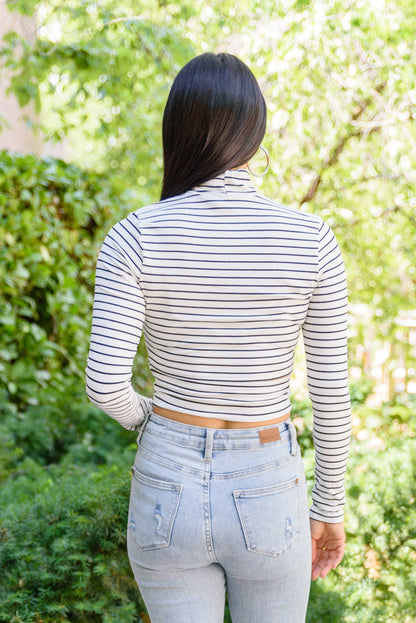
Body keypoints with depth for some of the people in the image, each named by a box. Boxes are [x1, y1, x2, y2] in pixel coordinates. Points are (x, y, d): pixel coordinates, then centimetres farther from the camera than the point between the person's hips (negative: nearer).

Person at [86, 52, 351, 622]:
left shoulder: (134, 237, -13)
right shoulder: (311, 240, -11)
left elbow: (105, 384, -13)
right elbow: (331, 392, -6)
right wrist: (330, 505, 8)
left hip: (168, 484, 1)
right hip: (268, 493, 0)